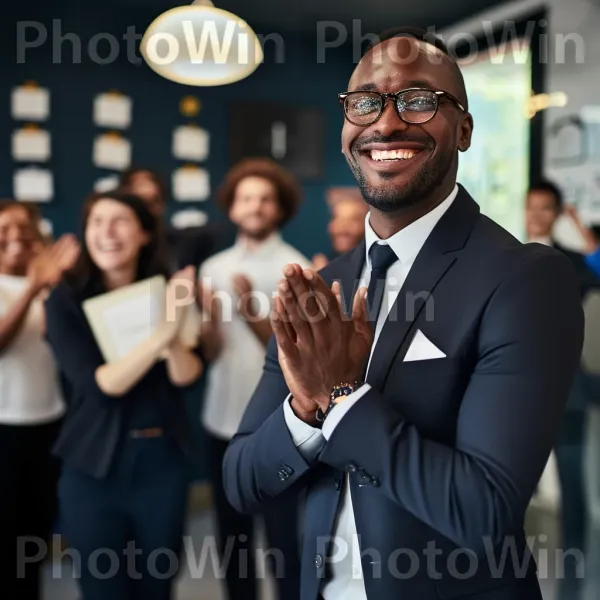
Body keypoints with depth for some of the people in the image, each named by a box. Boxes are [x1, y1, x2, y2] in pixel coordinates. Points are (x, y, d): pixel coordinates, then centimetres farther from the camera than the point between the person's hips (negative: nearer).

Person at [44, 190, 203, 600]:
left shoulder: (168, 292, -1)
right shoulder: (67, 301, -8)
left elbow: (187, 376, -10)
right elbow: (99, 384, -18)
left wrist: (175, 336, -31)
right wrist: (160, 335, -31)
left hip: (163, 462, 2)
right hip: (94, 468, -2)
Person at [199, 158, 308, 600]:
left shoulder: (295, 268, -6)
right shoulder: (214, 267, 7)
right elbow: (209, 351, 3)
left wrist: (251, 310, -23)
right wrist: (208, 315, -17)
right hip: (222, 421, 5)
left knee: (284, 541, 2)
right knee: (232, 540, 15)